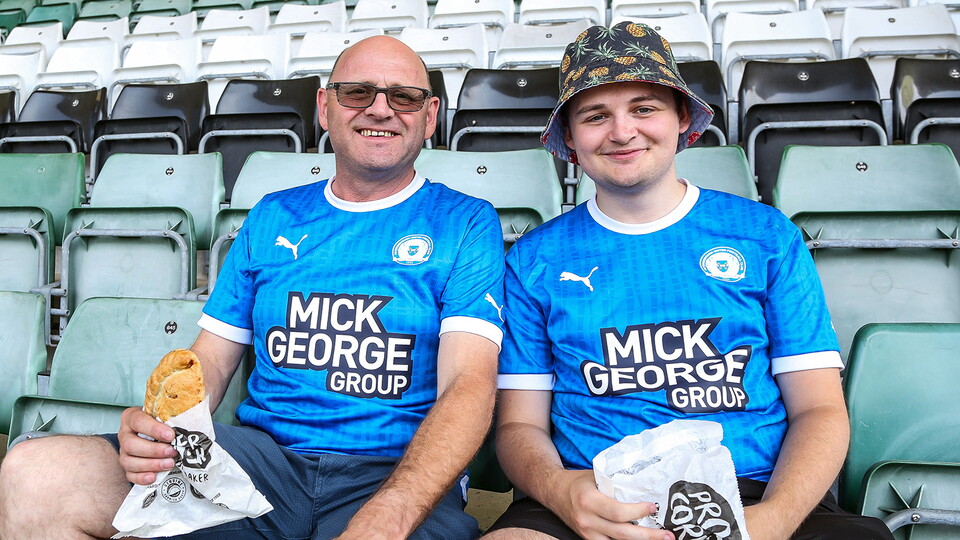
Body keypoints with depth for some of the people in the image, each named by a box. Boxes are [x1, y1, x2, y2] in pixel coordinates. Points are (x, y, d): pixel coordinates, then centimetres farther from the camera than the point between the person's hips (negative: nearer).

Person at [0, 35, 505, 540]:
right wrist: (153, 421, -10)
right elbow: (212, 358, 15)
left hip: (401, 474, -2)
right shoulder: (272, 217, 15)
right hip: (262, 452, 3)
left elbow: (470, 385, -10)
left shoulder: (466, 223, 2)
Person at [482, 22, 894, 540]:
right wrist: (559, 489, -17)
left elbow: (819, 410, 5)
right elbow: (520, 424, 6)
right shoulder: (535, 258, 7)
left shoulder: (767, 235, 8)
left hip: (757, 493, 1)